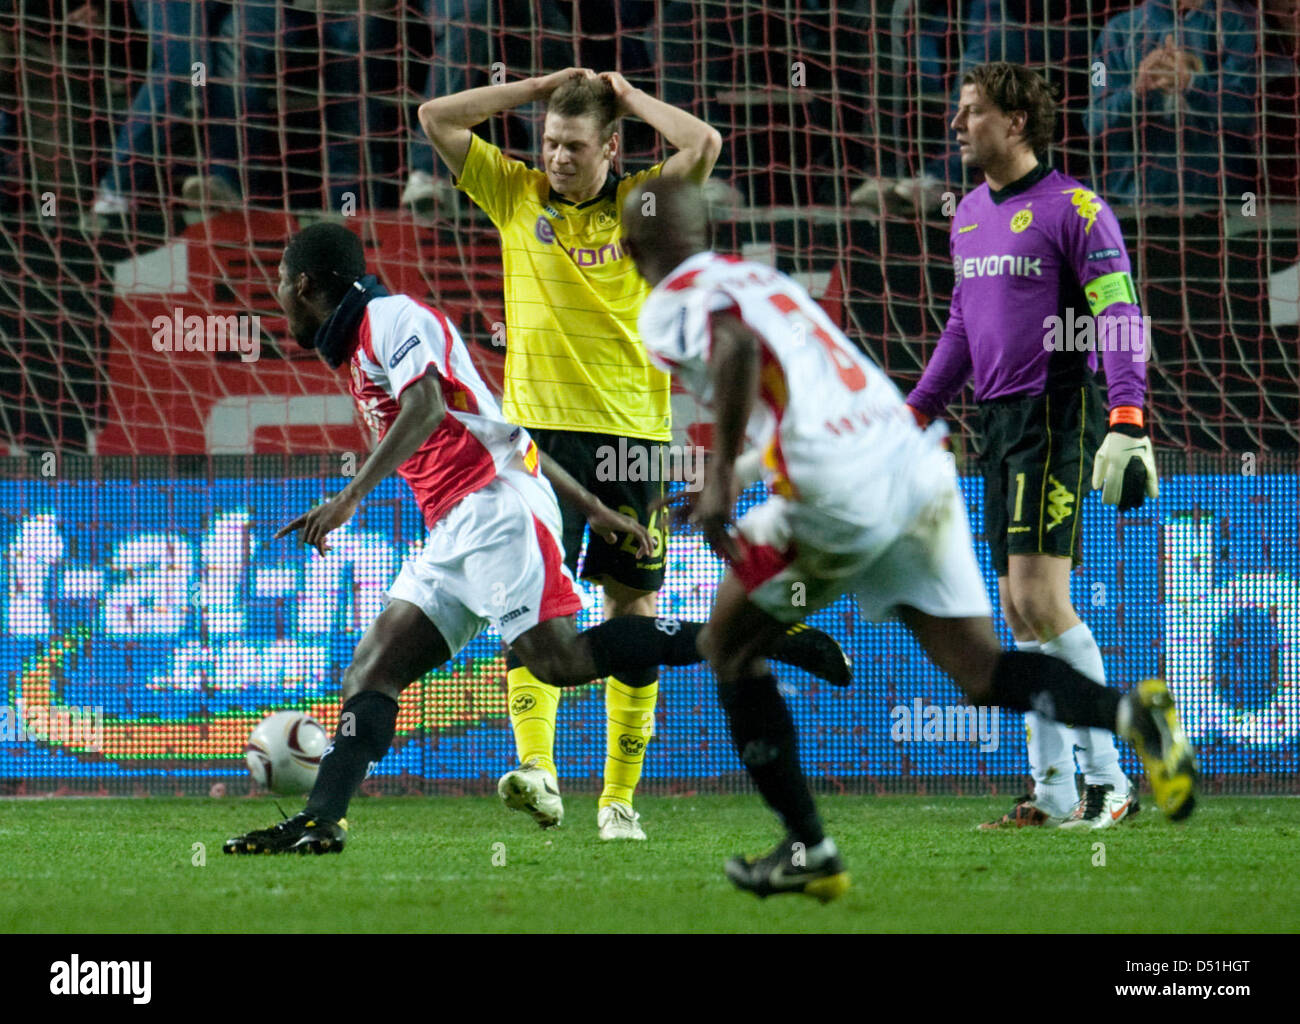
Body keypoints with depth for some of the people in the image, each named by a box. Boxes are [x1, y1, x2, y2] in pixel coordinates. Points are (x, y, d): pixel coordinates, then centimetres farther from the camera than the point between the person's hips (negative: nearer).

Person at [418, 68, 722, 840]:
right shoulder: (516, 196, 8)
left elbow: (704, 146, -12)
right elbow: (436, 118, 4)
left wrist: (628, 95, 1)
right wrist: (544, 86, 4)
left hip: (631, 428, 0)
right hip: (541, 426, 0)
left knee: (633, 604, 3)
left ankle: (620, 797, 10)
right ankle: (538, 769, -26)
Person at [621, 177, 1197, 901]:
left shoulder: (672, 307, 1)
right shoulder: (761, 278, 26)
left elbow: (737, 346, -21)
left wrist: (721, 478, -18)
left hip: (838, 488, -7)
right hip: (914, 456, 7)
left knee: (731, 650, 15)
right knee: (981, 670, 6)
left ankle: (809, 850, 12)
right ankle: (1131, 712, -21)